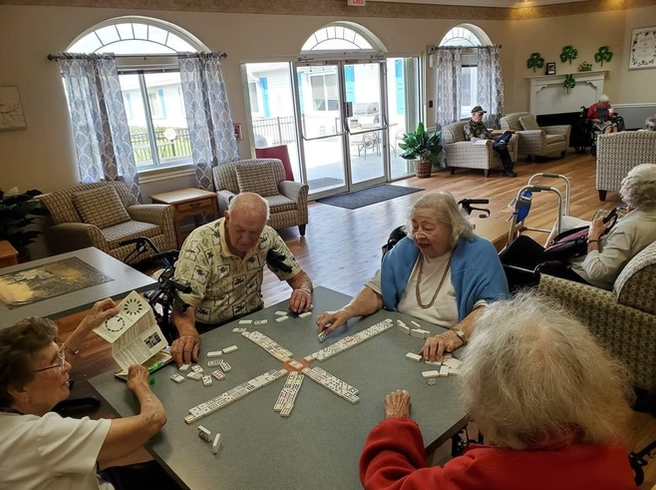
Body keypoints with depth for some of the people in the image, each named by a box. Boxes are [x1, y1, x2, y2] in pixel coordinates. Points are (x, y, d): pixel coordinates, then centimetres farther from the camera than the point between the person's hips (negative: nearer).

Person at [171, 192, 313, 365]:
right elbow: (183, 302, -24)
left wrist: (303, 290, -21)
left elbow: (298, 276, 3)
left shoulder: (267, 237, -7)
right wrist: (189, 334, -46)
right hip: (209, 330, -2)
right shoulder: (199, 244, -20)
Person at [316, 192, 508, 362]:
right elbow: (377, 291, 6)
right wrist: (346, 312, -13)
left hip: (452, 353, -4)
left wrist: (456, 334, -36)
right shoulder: (405, 249, 7)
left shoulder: (479, 253, -8)